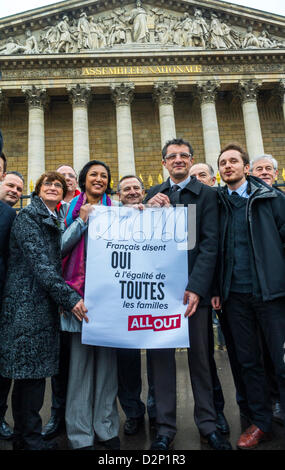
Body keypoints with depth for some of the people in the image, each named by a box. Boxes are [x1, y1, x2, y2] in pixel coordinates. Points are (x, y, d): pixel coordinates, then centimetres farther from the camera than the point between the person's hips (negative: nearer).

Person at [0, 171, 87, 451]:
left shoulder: (53, 220, 19)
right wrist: (69, 297, -18)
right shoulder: (27, 217, -7)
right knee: (29, 373, -2)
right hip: (27, 304, -8)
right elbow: (39, 263, -16)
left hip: (44, 305, 8)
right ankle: (29, 439, 11)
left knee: (34, 373, 12)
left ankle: (25, 435, 23)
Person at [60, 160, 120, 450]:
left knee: (107, 357, 4)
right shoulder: (73, 209, 11)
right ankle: (80, 433, 10)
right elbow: (62, 247, 3)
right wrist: (82, 220, -6)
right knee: (80, 357, -1)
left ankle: (106, 427, 16)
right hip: (79, 290, -1)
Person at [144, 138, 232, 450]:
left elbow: (210, 244, -6)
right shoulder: (153, 195, 11)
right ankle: (165, 428, 20)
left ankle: (207, 425, 24)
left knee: (199, 355, 8)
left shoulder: (206, 194, 2)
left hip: (193, 286, -2)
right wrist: (149, 210, -13)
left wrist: (196, 287, -15)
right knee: (161, 356, 7)